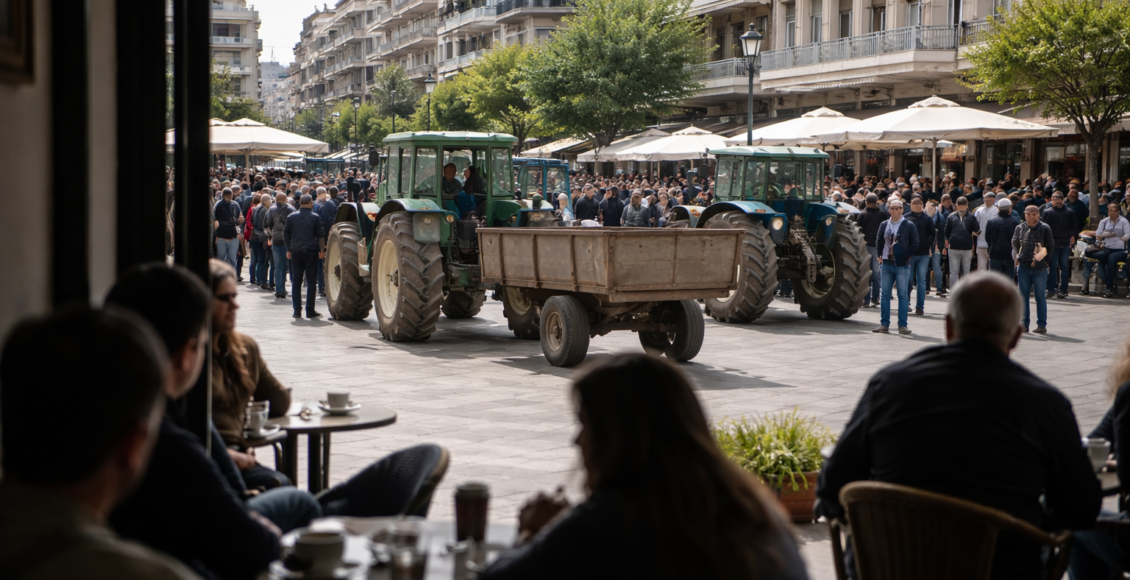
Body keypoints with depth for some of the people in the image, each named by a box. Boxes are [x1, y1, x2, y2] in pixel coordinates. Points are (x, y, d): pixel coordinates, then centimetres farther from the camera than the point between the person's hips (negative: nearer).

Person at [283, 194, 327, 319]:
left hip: (296, 252, 3)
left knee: (297, 281, 7)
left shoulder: (291, 217, 5)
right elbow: (321, 235, -5)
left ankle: (297, 310, 4)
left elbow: (285, 234, 9)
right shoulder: (315, 217, -4)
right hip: (311, 252, -3)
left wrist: (289, 249, 18)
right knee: (311, 281, 1)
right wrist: (322, 250, 5)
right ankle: (310, 310, -1)